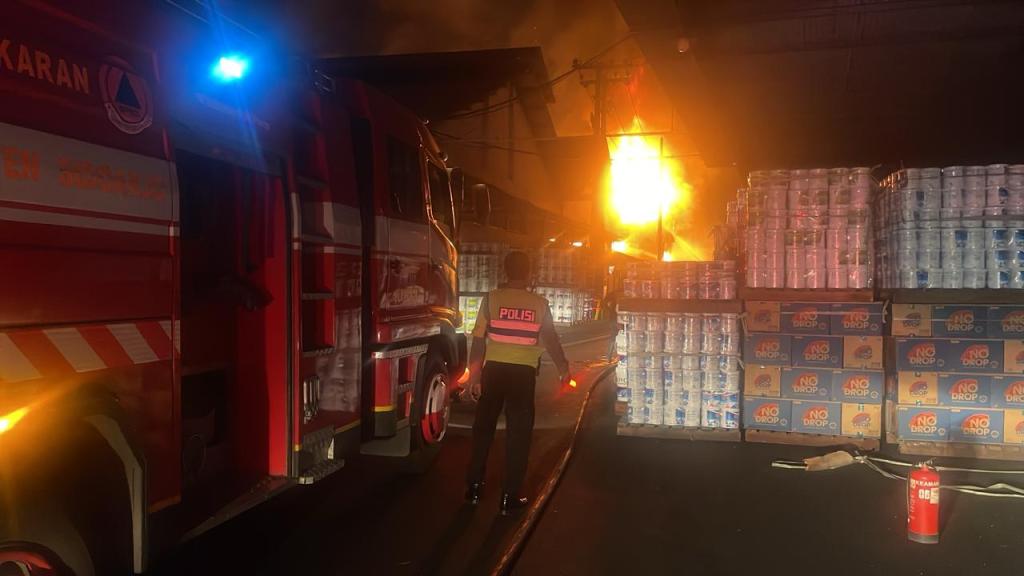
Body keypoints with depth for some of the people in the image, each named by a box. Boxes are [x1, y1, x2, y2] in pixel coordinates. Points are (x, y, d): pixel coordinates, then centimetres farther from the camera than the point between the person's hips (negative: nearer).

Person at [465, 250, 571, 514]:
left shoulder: (491, 299, -3)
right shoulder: (539, 304, -1)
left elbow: (478, 340, -5)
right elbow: (551, 340, 5)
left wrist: (474, 376, 2)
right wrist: (563, 368, 20)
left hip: (494, 369, 1)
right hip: (524, 373, 0)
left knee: (483, 428, 14)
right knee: (518, 433, 8)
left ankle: (474, 486, 22)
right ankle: (511, 496, 11)